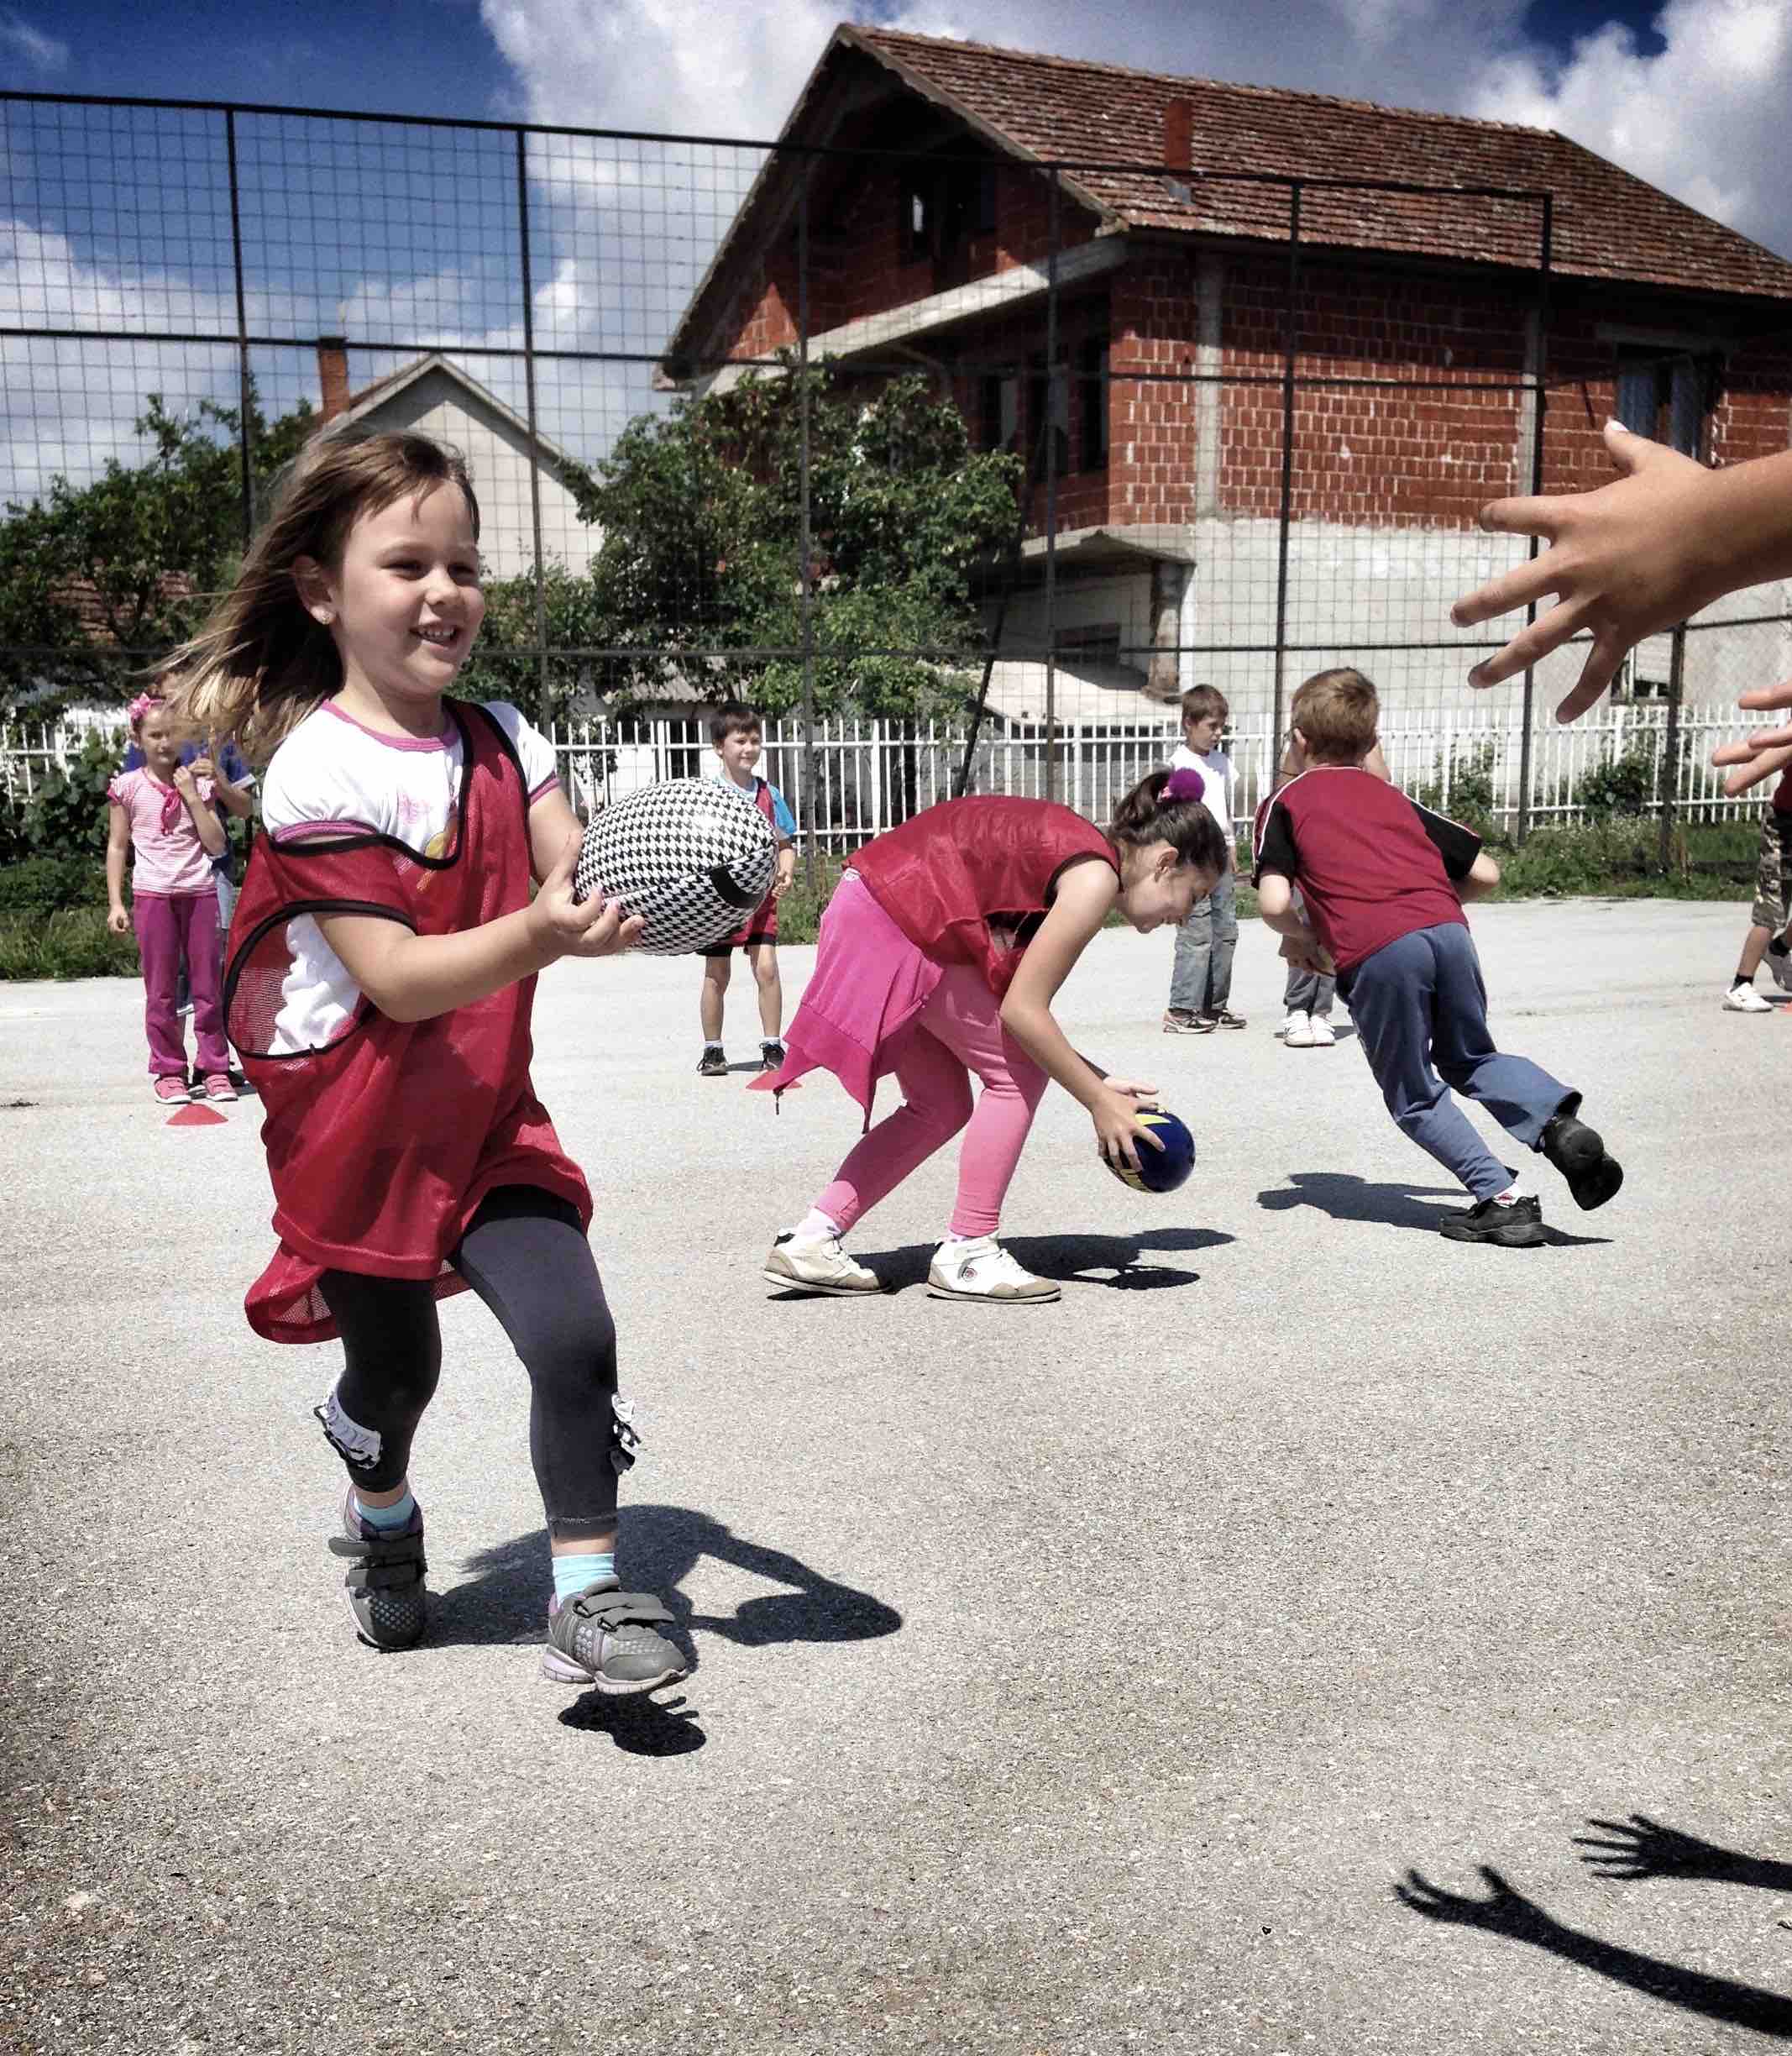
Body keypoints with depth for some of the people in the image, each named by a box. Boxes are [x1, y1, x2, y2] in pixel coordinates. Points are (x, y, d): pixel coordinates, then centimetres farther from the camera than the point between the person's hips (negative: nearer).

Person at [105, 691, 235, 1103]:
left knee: (208, 985, 4)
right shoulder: (128, 787, 1)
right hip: (153, 895, -1)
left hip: (199, 893, 1)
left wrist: (192, 797, -8)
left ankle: (215, 1068, 11)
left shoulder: (196, 783, 5)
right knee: (160, 990, 4)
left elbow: (216, 845, -1)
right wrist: (115, 903, -2)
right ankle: (168, 1071, 12)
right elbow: (117, 847, 4)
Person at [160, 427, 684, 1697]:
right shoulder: (319, 768, -17)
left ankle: (589, 1599, 1)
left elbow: (582, 883, -10)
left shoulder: (499, 738, 1)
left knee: (574, 1335, -12)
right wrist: (535, 938, -40)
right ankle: (383, 1515, 48)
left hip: (488, 1115, 4)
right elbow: (394, 979, -24)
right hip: (357, 1127, -3)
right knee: (396, 1370, 15)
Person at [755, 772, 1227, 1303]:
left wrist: (1096, 1081, 10)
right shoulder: (1096, 876, -11)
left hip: (864, 911, 10)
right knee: (1018, 1074, 0)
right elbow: (1022, 1010, -15)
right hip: (899, 925, -10)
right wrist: (1098, 1102, -6)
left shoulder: (1070, 850, 17)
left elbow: (1020, 1007, 14)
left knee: (942, 1106, 15)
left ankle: (811, 1241, 15)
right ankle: (965, 1254, 6)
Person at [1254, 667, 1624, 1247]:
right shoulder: (1392, 797, 29)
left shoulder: (1286, 802, 16)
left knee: (1414, 1097, 13)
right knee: (1470, 1057, 25)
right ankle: (1558, 1122, 1)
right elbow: (1485, 874, 24)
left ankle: (1504, 1198, 4)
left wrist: (1304, 939, 19)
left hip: (1376, 953, -4)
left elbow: (1275, 903, 0)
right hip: (1447, 929, 4)